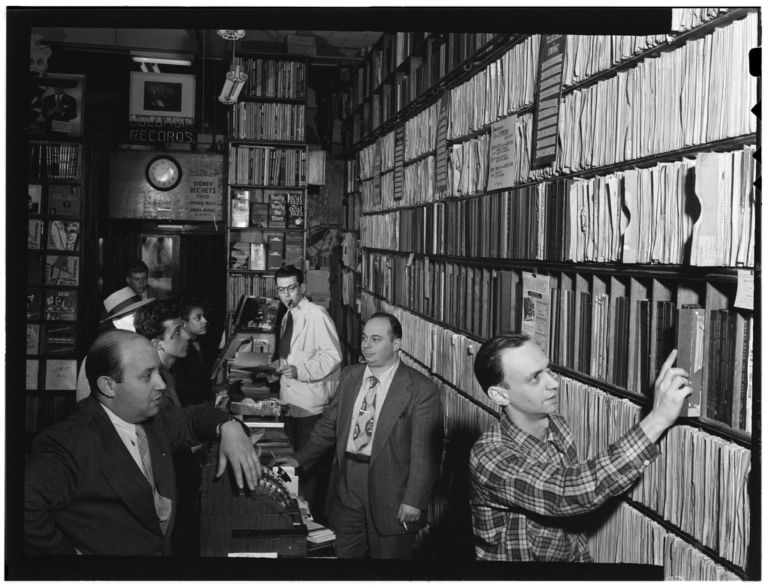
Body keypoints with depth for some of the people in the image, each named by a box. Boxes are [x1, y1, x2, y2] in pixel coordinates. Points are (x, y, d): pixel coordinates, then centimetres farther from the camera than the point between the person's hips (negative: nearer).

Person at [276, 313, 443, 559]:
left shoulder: (421, 390, -12)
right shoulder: (350, 376, 7)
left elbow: (425, 453, -13)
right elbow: (329, 425, 14)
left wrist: (414, 501, -16)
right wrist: (300, 459, 8)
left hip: (389, 494, -5)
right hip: (346, 485, 5)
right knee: (344, 554, 12)